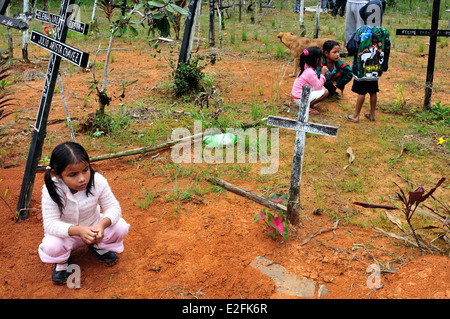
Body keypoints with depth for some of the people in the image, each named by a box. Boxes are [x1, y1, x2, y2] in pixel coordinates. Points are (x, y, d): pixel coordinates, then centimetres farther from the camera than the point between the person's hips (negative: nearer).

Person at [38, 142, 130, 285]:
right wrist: (77, 230, -47)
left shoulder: (98, 181, -24)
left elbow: (113, 207, -19)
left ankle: (98, 246, 12)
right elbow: (50, 223, -29)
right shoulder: (51, 190, -28)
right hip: (65, 232, -2)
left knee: (121, 227, -22)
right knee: (51, 247, -33)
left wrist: (103, 224, -42)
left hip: (92, 226, 2)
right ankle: (61, 260, 6)